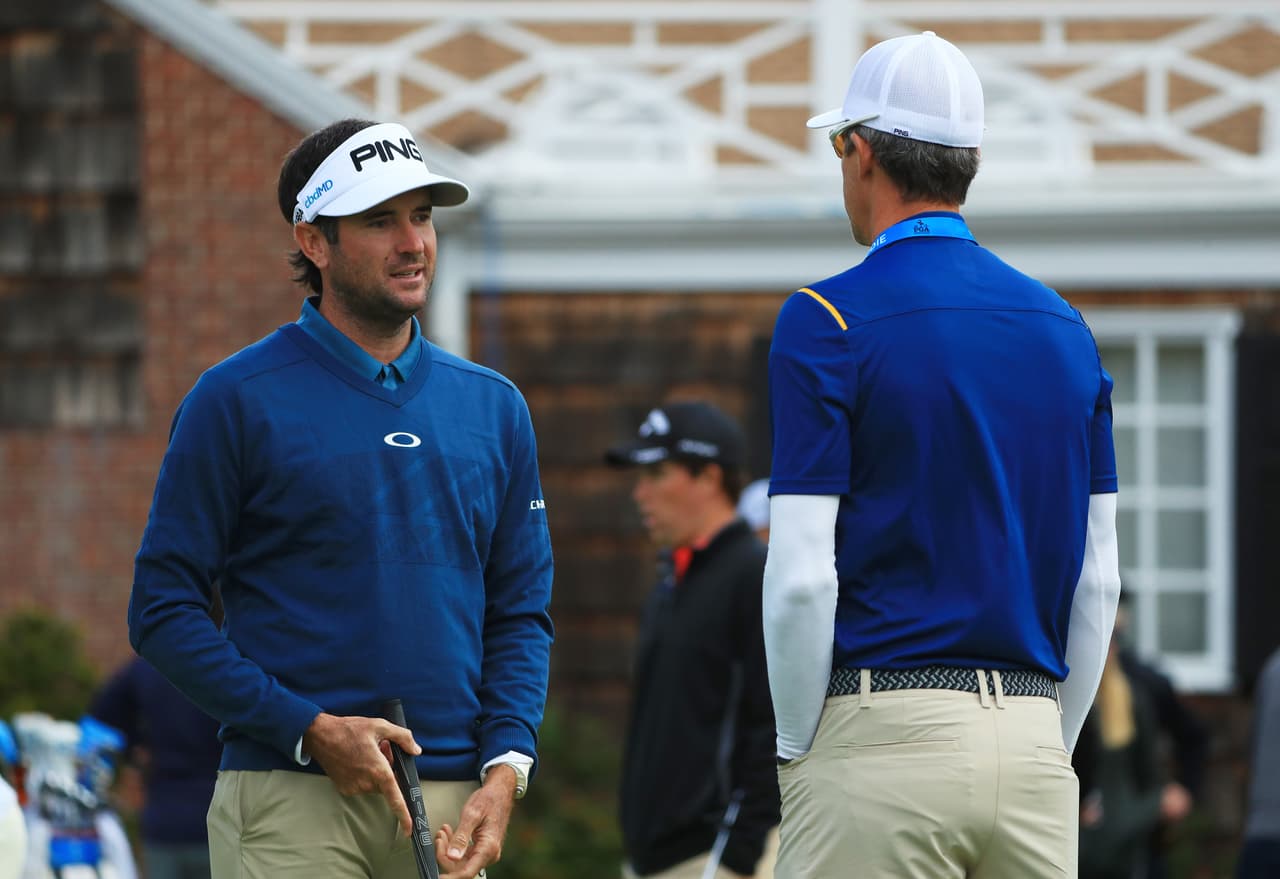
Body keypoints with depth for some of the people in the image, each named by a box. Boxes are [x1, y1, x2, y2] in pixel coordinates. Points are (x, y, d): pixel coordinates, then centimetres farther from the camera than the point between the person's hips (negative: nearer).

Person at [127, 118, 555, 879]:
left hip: (449, 804, 4)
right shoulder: (237, 401, 0)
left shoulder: (494, 407, 14)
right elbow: (164, 608, -2)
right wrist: (311, 730, -12)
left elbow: (521, 611, 16)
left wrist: (504, 770, -1)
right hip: (288, 806, -4)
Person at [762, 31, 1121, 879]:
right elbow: (1098, 582, 11)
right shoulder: (1064, 327, 11)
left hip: (882, 743, -5)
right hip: (1032, 742, 5)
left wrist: (797, 746, 1)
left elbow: (802, 578, -11)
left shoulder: (828, 320, -6)